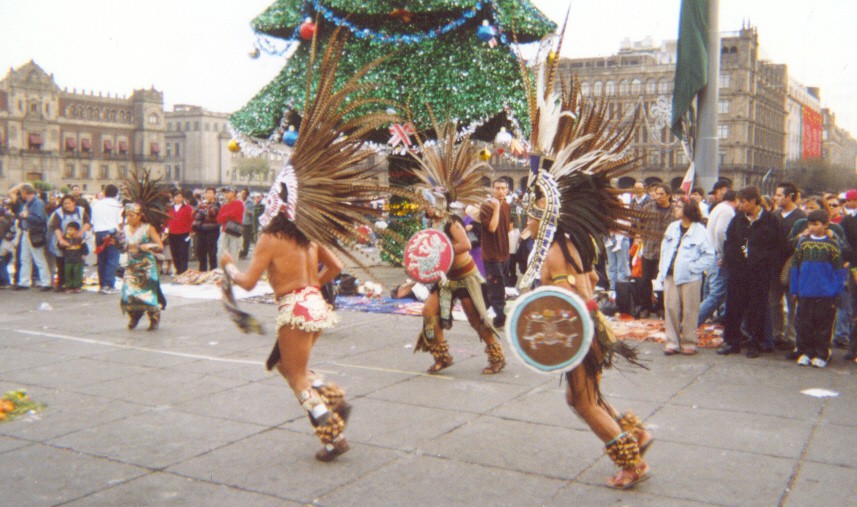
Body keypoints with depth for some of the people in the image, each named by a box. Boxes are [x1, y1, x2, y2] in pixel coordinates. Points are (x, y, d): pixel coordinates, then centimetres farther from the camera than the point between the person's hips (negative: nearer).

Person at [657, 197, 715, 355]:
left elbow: (709, 256, -10)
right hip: (670, 276, 5)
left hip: (690, 278, -5)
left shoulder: (699, 231, -8)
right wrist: (663, 268, 7)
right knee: (670, 309, 4)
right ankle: (672, 342, 12)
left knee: (689, 311, 2)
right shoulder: (672, 227, 11)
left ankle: (689, 343, 13)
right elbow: (664, 248, 15)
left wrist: (692, 267, -13)